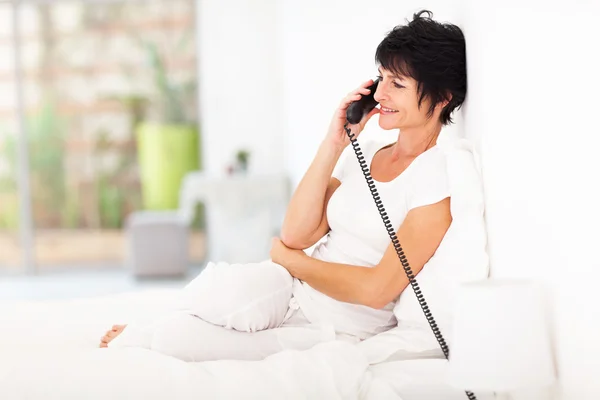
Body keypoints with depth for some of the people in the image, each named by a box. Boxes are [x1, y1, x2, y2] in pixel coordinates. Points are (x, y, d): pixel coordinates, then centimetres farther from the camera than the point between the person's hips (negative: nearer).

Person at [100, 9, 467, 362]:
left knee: (173, 337, -22)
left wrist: (287, 257, -4)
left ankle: (133, 340, 9)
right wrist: (334, 143, -4)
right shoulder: (363, 153, 12)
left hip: (337, 332, -5)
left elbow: (376, 289, -16)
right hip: (292, 289, 5)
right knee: (219, 290, -31)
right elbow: (295, 234, 0)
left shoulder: (440, 176, -11)